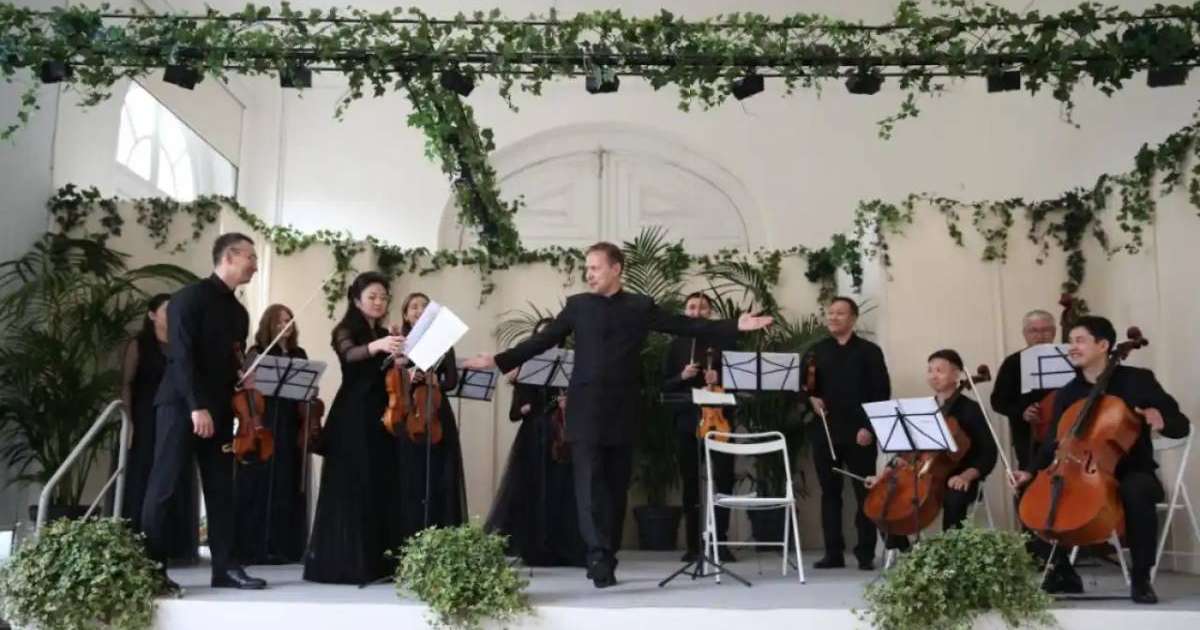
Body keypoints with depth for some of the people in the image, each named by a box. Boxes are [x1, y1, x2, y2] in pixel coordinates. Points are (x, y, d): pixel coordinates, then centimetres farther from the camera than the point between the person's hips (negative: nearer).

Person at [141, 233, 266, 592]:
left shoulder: (239, 312, 16)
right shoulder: (191, 297, -6)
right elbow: (180, 355, -15)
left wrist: (245, 380, 2)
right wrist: (196, 405, -21)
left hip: (220, 408, 7)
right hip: (182, 404, -7)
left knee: (221, 489, 5)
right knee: (164, 487, -3)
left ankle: (225, 567, 8)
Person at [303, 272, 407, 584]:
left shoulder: (385, 334, 14)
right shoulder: (345, 330, -2)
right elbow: (350, 354, -26)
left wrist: (398, 352, -7)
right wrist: (377, 346, -44)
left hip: (381, 419, 6)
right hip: (353, 420, -6)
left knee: (382, 489, 5)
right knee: (351, 489, -6)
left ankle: (378, 561, 10)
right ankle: (345, 563, -1)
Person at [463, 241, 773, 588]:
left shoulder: (640, 306, 6)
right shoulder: (577, 304, 8)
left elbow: (686, 326, 3)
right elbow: (542, 340, 8)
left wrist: (735, 325, -5)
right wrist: (499, 360, 0)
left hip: (622, 412, 1)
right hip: (586, 410, -1)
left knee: (616, 486, 6)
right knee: (590, 484, -9)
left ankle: (606, 558, 16)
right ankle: (599, 556, -12)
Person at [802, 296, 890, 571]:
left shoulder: (869, 351, 3)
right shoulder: (816, 351, 11)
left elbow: (881, 392, -3)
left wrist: (869, 427, -11)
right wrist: (811, 398, -6)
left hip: (859, 432, -3)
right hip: (825, 431, 3)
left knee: (864, 492, 1)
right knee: (830, 492, 6)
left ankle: (866, 553, 8)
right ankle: (833, 552, 12)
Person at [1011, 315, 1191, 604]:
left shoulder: (1137, 380, -5)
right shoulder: (1066, 394, 7)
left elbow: (1182, 426, -7)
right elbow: (1055, 442, 6)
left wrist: (1161, 421, -30)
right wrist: (1032, 471, -11)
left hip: (1132, 471, -4)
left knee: (1137, 492, -39)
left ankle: (1140, 577, -21)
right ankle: (1063, 571, 2)